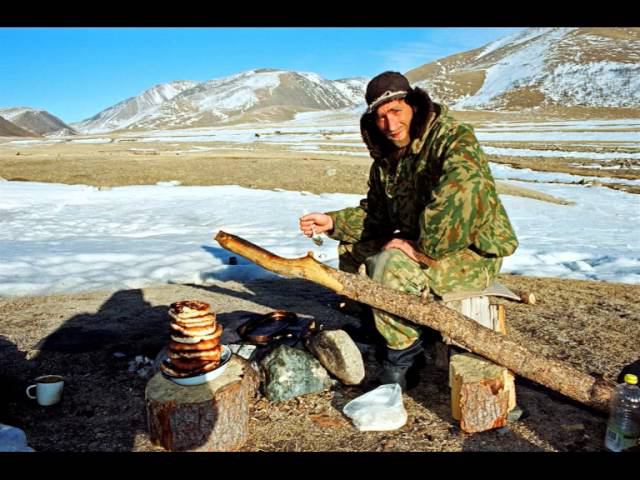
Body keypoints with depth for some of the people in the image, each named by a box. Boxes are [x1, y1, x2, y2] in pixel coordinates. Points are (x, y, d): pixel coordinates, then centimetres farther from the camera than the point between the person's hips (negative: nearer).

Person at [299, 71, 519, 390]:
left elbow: (461, 191, -41)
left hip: (473, 253, -9)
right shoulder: (386, 156, 6)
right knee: (352, 247, 9)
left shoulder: (454, 140, -21)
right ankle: (371, 328, 17)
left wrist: (425, 249, -35)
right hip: (420, 243, 9)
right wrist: (333, 222, -1)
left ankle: (403, 352, -9)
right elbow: (376, 212, 14)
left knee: (392, 264, -32)